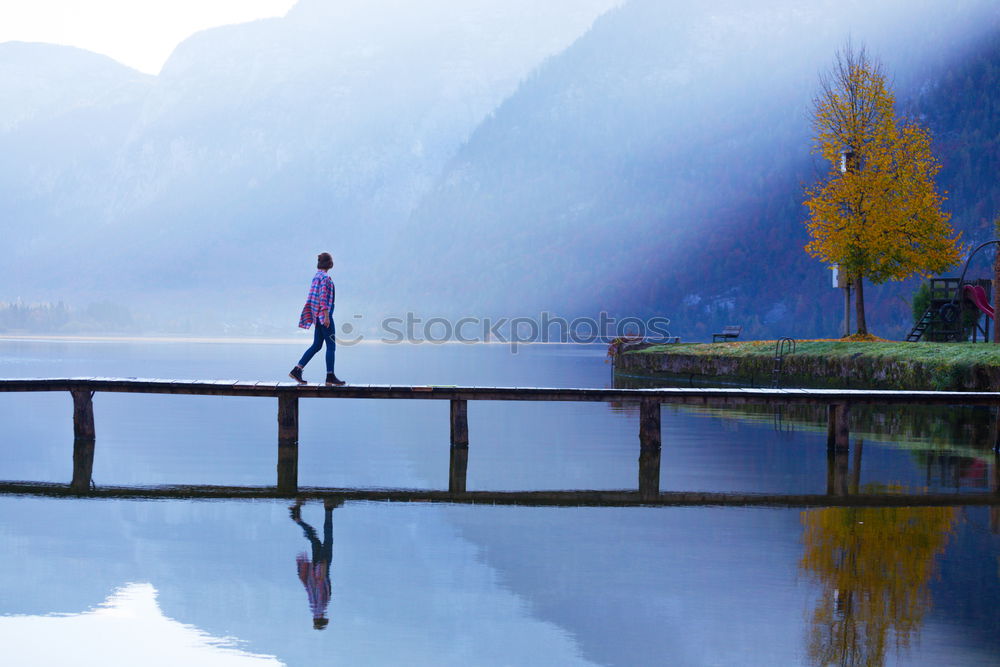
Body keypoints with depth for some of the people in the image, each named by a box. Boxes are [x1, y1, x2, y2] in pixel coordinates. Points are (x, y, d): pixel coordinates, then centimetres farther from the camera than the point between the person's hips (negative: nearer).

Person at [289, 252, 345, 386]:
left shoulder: (317, 276, 14)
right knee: (331, 345, -2)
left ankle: (297, 370, 8)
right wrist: (326, 316, -21)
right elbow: (323, 297, -20)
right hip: (324, 314, -9)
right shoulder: (325, 277, -14)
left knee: (316, 345, 11)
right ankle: (330, 376, 1)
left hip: (318, 316, 9)